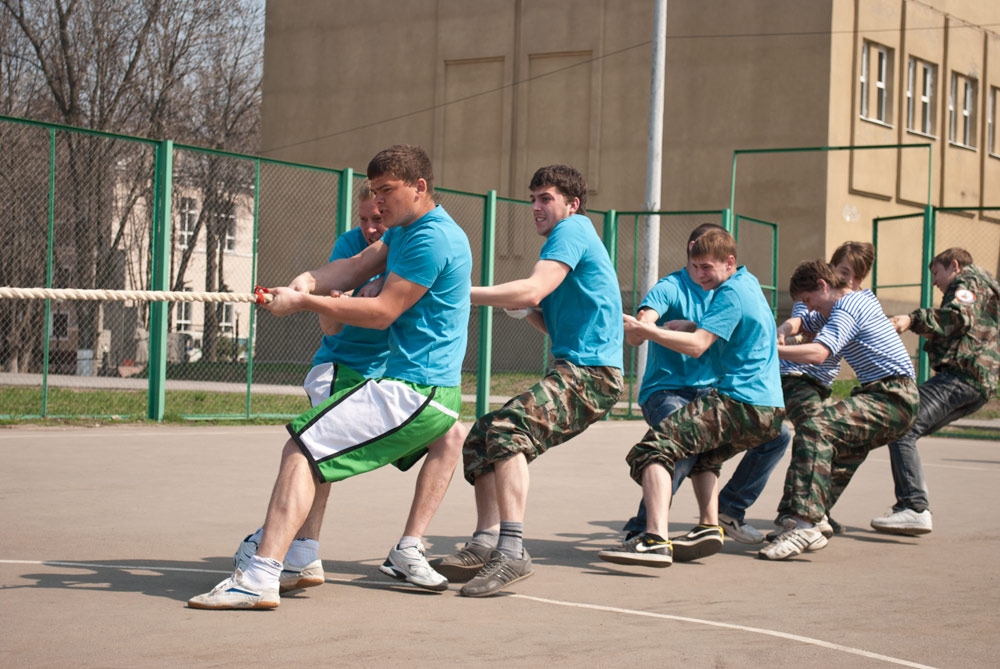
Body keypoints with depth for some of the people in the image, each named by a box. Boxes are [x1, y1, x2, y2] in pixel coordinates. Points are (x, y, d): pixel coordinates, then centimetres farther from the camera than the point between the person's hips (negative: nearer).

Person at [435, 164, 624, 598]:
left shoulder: (573, 230, -7)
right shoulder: (567, 237, 24)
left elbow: (533, 289, -22)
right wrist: (526, 311, 6)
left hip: (591, 372, -11)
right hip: (570, 369, 11)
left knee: (508, 426, -29)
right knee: (481, 437, 5)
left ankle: (511, 551, -36)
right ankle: (486, 543, -6)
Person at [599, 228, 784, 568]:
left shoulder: (731, 293, -8)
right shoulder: (749, 284, 21)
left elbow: (697, 345, -17)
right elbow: (708, 329, 27)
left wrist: (644, 330, -13)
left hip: (739, 403, -10)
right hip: (769, 410, 10)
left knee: (655, 447, -19)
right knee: (704, 455, 34)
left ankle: (655, 539, -36)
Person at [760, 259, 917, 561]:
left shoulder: (847, 308, -11)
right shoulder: (860, 299, 21)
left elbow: (817, 353, -28)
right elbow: (803, 323, 31)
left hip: (892, 397, -12)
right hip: (891, 398, 12)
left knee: (816, 430, -27)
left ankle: (803, 523, -38)